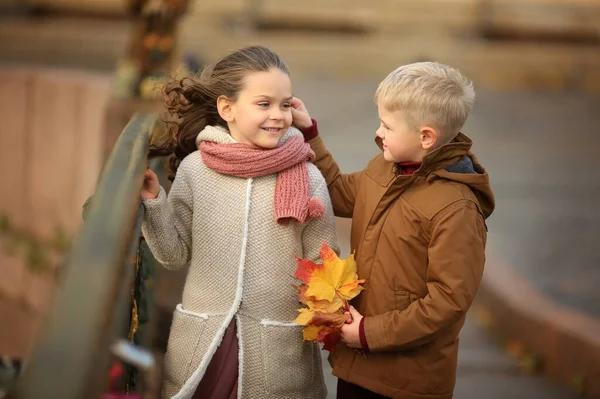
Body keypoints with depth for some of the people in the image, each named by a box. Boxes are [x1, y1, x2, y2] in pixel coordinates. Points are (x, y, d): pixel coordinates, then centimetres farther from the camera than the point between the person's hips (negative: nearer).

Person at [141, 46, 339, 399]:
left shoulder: (307, 177, -5)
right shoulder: (195, 168, -3)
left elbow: (322, 265, 0)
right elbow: (175, 254, 6)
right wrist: (154, 201, -6)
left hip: (279, 350, 0)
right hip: (202, 344, 1)